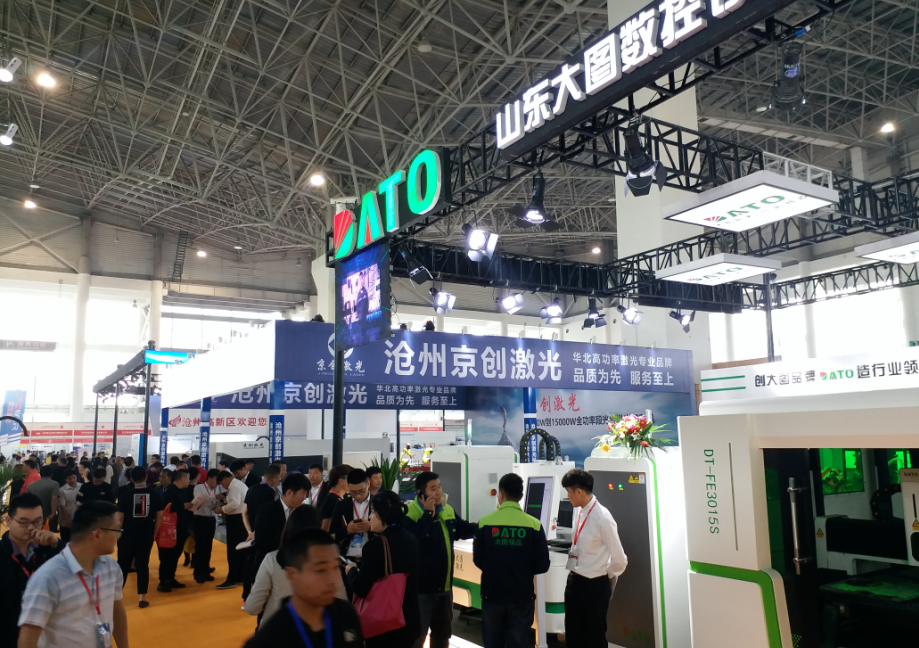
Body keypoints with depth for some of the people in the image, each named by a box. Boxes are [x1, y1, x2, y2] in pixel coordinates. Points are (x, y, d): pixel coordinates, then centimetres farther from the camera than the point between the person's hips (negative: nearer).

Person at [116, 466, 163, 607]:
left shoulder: (126, 495, -8)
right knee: (143, 565, 8)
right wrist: (154, 534, 12)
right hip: (146, 536, 1)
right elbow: (159, 516, 2)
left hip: (128, 535, -1)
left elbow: (120, 518, -5)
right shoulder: (155, 494, -3)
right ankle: (142, 597, 8)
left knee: (123, 566, 12)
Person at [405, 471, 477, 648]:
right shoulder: (410, 514, -19)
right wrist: (428, 515, -28)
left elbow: (465, 530, 19)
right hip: (421, 588, -7)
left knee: (443, 632, 22)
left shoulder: (448, 511, 6)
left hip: (445, 586, 7)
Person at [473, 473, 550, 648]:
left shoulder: (485, 522, -10)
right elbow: (542, 565, -5)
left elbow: (478, 560, -1)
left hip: (492, 594, 0)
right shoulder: (534, 525, -10)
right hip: (522, 597, 0)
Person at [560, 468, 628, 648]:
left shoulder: (602, 518, -22)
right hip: (574, 581, 7)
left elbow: (619, 559, -16)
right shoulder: (579, 512, 2)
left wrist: (606, 577, 1)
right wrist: (575, 576, 16)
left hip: (594, 586, -7)